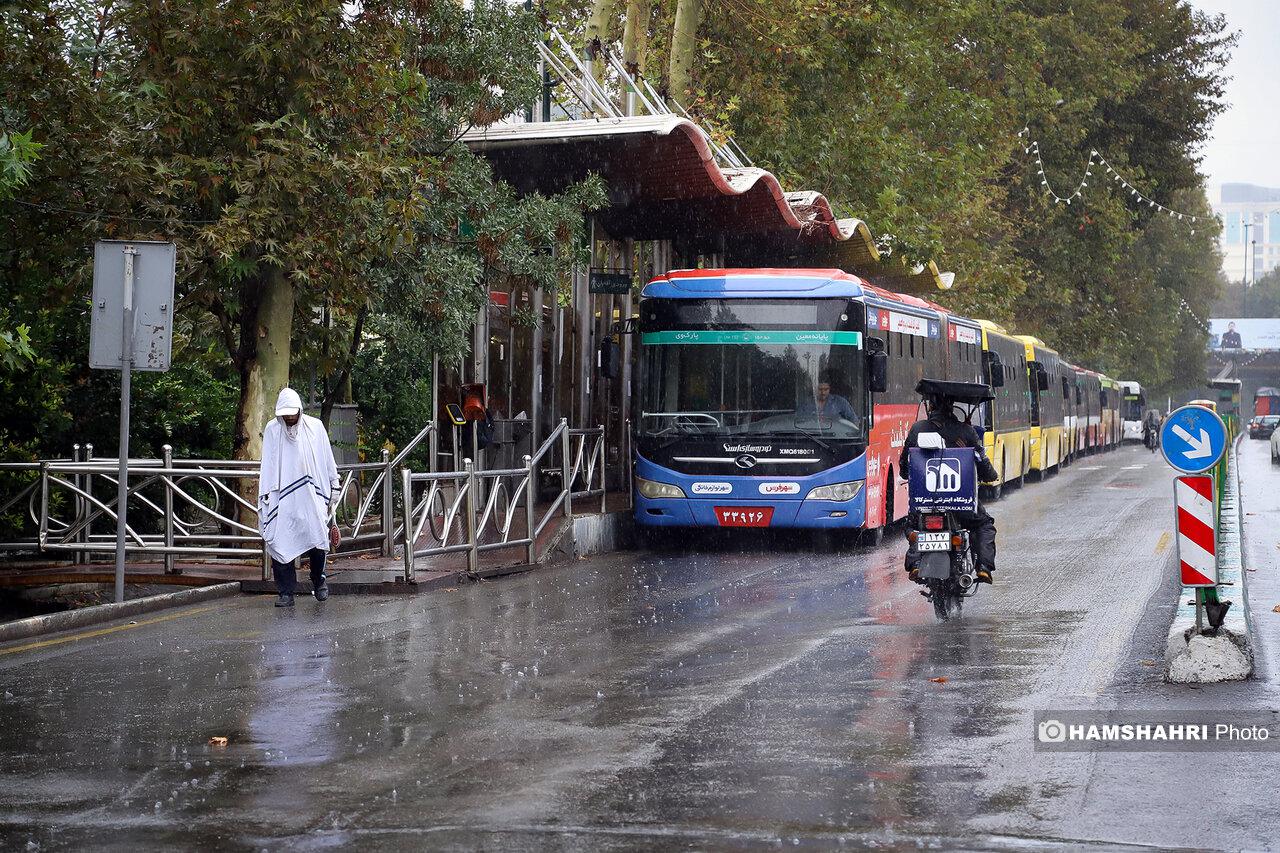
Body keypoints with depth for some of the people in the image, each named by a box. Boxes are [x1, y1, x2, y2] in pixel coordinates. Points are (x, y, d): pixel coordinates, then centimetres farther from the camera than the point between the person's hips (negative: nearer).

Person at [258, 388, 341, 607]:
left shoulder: (315, 427, 6)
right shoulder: (272, 430, 4)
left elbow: (327, 461, 12)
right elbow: (267, 466, 5)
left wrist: (333, 488, 12)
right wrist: (265, 495, -1)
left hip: (311, 496, 0)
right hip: (282, 497, 0)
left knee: (317, 539, -8)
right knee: (280, 543, -7)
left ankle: (319, 580, 19)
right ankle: (286, 593, 0)